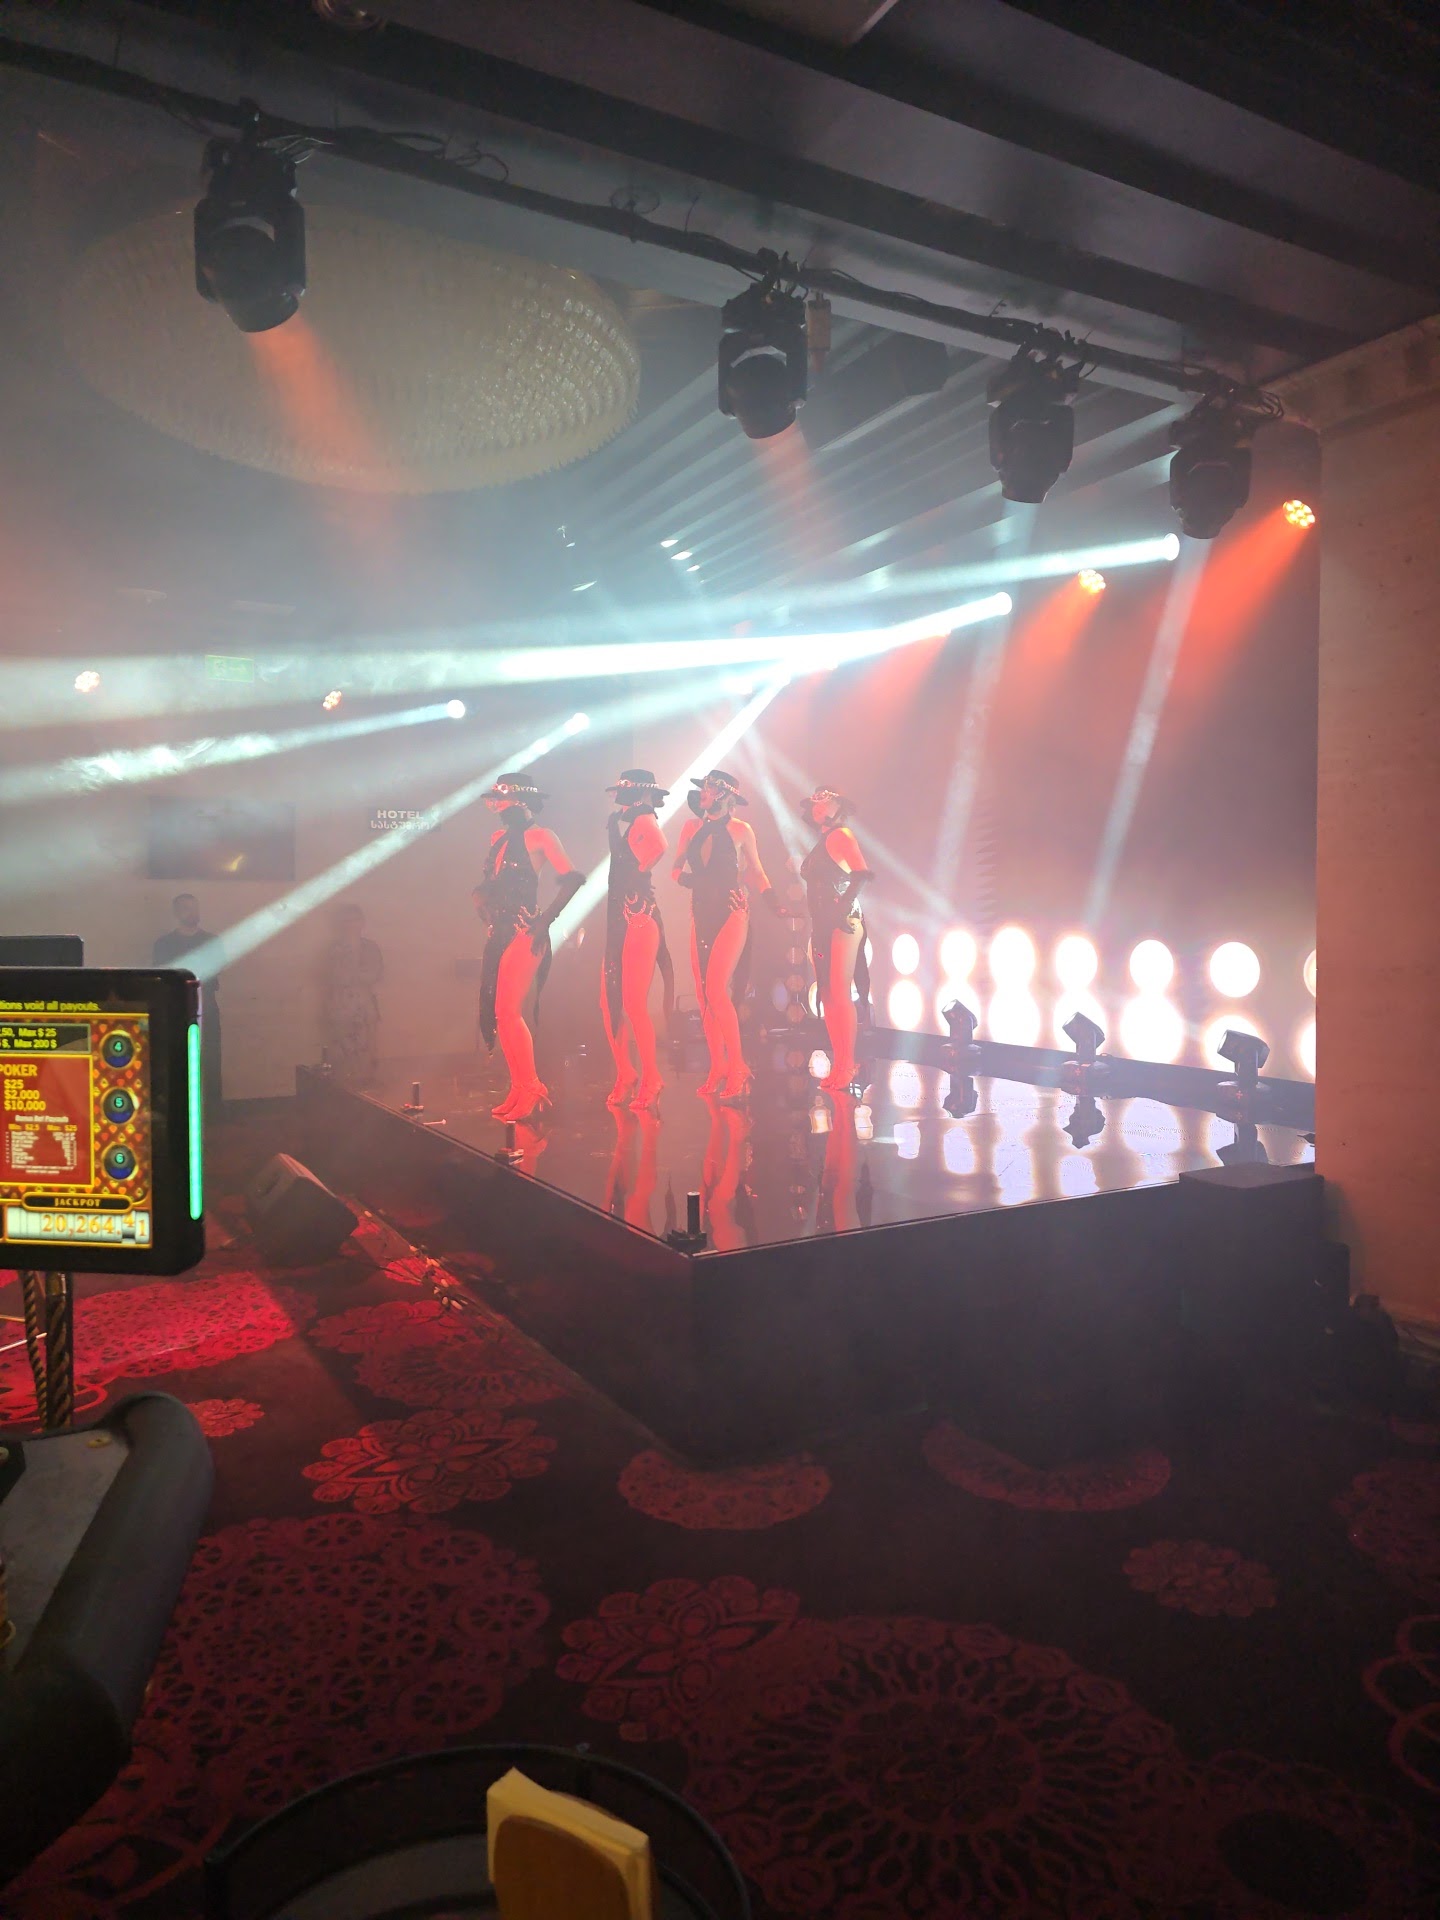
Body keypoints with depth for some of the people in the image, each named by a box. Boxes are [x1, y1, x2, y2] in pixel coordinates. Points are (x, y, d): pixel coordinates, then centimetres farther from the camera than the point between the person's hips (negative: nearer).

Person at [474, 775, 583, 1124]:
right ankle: (519, 1091, 12)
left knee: (509, 1010, -13)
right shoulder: (499, 838, 16)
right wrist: (482, 899, 1)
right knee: (496, 1011, 5)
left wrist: (545, 920, -16)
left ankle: (532, 1090, -4)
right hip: (500, 934, 8)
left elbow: (572, 879, -13)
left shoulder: (539, 836, -6)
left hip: (526, 933, -8)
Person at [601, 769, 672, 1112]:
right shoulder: (617, 822, 18)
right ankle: (625, 1077, 18)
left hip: (640, 918, -9)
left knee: (634, 1003, -10)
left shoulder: (644, 821, -8)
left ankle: (651, 1081, 0)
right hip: (618, 920, 9)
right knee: (610, 1002, 8)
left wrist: (640, 872, -14)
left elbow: (657, 847, -29)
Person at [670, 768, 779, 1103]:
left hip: (732, 913, -5)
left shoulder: (740, 830, -2)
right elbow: (676, 868, 12)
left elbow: (756, 871, 8)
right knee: (703, 994, 3)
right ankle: (717, 1067, 11)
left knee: (717, 990, -15)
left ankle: (737, 1068, -7)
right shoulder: (691, 828, 8)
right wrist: (691, 879, -7)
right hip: (701, 915, 5)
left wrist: (772, 901, -3)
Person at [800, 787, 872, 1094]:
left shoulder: (841, 835, -6)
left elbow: (861, 873, -22)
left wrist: (846, 906, -26)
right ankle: (838, 1066, 10)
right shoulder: (823, 841, 20)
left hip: (842, 924, -9)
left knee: (840, 994, -11)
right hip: (822, 925, 9)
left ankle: (847, 1067, -9)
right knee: (827, 996, 7)